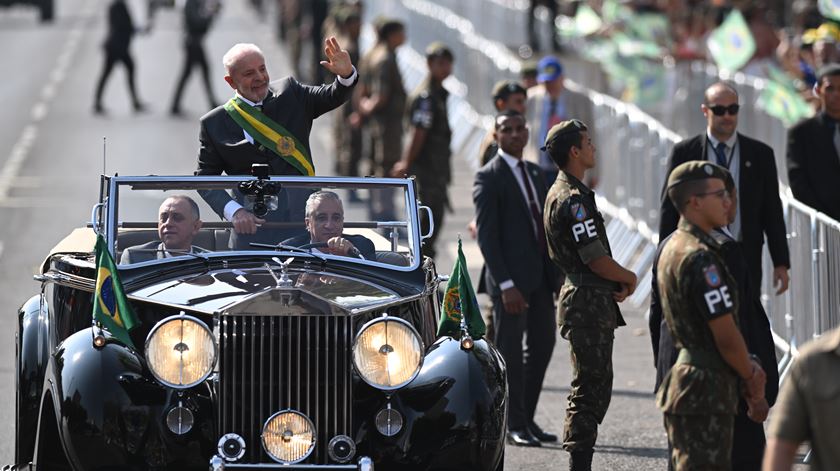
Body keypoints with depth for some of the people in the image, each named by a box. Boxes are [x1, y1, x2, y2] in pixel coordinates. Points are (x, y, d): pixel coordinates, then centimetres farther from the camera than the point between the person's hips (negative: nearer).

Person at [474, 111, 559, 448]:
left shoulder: (534, 173, 15)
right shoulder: (489, 177, -8)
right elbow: (486, 236, -13)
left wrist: (555, 274, 9)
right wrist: (506, 285, -19)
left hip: (540, 276, 7)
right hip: (510, 277, -7)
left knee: (543, 344, 9)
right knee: (510, 350, 0)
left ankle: (526, 418, 19)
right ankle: (514, 425, 8)